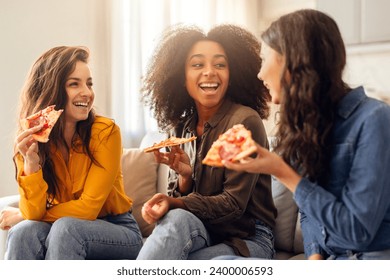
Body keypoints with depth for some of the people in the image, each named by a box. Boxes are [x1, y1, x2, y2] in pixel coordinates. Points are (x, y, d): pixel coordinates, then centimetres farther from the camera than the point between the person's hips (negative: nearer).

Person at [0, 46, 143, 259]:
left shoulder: (106, 131, -17)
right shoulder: (29, 140, -6)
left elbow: (88, 208, -18)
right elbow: (34, 213, -14)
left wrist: (21, 216, -8)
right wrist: (31, 162, -30)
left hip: (117, 232, -2)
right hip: (58, 231, 3)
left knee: (65, 228, -32)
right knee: (24, 231, -28)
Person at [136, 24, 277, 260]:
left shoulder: (245, 121, -13)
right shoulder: (182, 127, 6)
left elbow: (234, 204, -13)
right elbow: (177, 199, 8)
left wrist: (174, 203, -23)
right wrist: (185, 176, -14)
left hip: (248, 239, -4)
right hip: (201, 233, 4)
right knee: (178, 219, -32)